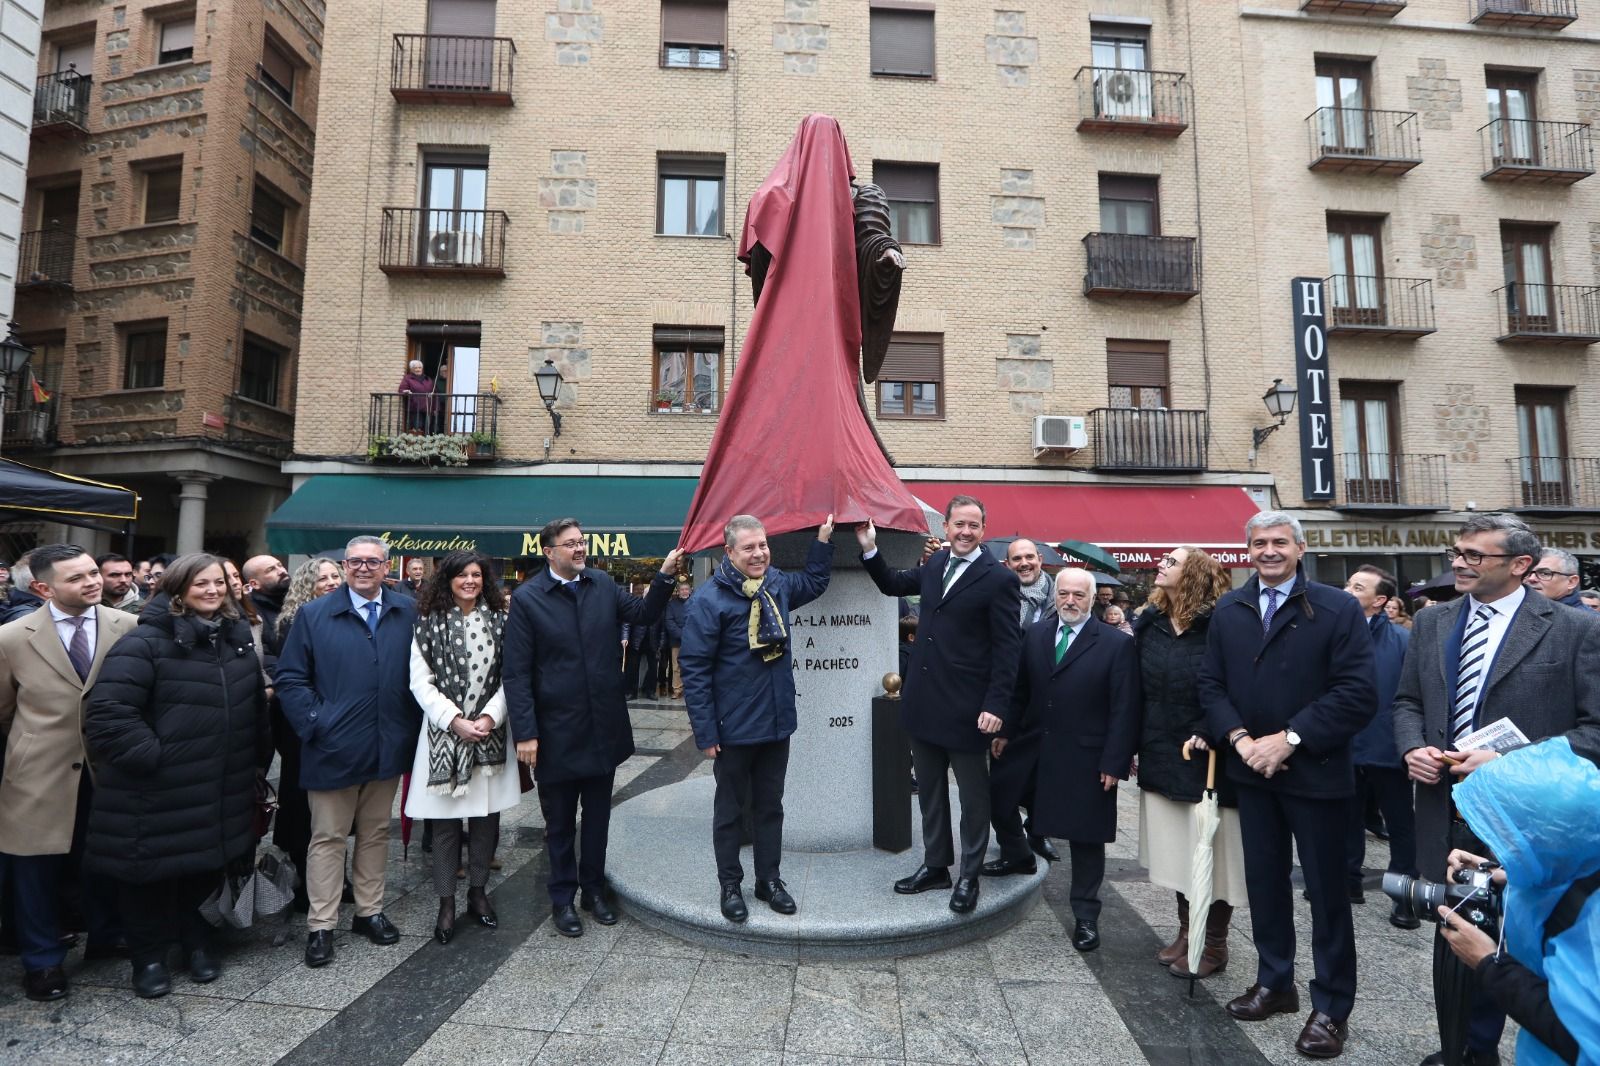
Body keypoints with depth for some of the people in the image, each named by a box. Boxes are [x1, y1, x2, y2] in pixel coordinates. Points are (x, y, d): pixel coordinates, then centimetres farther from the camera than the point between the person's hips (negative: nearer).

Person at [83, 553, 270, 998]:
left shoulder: (238, 640, 6)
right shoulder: (146, 642, -15)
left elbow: (255, 706, 14)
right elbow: (107, 711, -21)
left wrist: (258, 759, 15)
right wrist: (150, 756, -20)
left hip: (222, 790, 5)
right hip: (157, 790, -5)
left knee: (207, 866, 17)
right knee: (153, 870, 10)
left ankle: (191, 937, 41)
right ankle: (148, 954, 33)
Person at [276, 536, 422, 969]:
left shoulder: (408, 612, 2)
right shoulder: (314, 615, 0)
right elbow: (290, 678, 0)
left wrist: (412, 726, -1)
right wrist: (315, 724, -9)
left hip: (388, 748, 2)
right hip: (333, 748, -2)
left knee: (376, 833, 15)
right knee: (327, 838, 8)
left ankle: (369, 910, 30)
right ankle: (320, 926, 20)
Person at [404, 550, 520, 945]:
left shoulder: (499, 620, 3)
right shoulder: (430, 621, -2)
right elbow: (421, 682, -4)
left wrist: (490, 716, -11)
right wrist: (454, 720, -12)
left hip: (490, 732, 2)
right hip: (445, 733, -2)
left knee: (486, 817, 10)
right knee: (445, 820, 6)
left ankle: (478, 893, 27)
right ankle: (446, 903, 20)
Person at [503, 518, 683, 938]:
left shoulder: (603, 584, 2)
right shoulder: (527, 598, -10)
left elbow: (644, 612, 3)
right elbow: (516, 673, -10)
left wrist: (665, 576, -13)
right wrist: (525, 733, -14)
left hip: (603, 727, 4)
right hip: (556, 733, -3)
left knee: (598, 817, 18)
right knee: (560, 823, 14)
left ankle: (594, 889, 36)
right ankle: (563, 899, 32)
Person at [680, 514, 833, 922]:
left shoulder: (777, 584, 1)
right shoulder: (709, 601, -18)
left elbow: (814, 582, 24)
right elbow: (694, 670, -16)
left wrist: (823, 539, 15)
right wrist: (706, 733, -16)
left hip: (777, 724, 6)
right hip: (733, 731, -5)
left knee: (770, 807, 19)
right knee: (730, 811, 14)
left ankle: (769, 879, 34)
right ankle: (730, 886, 30)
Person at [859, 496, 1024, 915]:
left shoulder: (999, 579, -12)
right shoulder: (935, 563, 7)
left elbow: (1008, 648, -12)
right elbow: (893, 585, 22)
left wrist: (996, 706, -16)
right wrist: (869, 549, 7)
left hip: (966, 707, -6)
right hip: (924, 701, 7)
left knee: (972, 795, 10)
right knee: (929, 790, 18)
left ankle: (969, 876, 26)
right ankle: (935, 866, 33)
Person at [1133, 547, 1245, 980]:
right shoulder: (1150, 624, 4)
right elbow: (1139, 688, 7)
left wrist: (1210, 733, -22)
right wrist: (1134, 745, 6)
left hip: (1207, 759, -5)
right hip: (1163, 758, 6)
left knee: (1212, 854, 7)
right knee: (1177, 851, 16)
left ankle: (1214, 944, 24)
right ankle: (1187, 932, 33)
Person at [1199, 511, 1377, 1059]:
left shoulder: (1338, 609, -9)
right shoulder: (1228, 610, 5)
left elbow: (1358, 694, -15)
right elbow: (1211, 684, 5)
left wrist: (1289, 738, -19)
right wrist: (1240, 738, -10)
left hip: (1314, 772, -4)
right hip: (1251, 769, 4)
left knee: (1326, 890, 9)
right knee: (1264, 881, 16)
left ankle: (1331, 1007, 25)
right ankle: (1274, 982, 34)